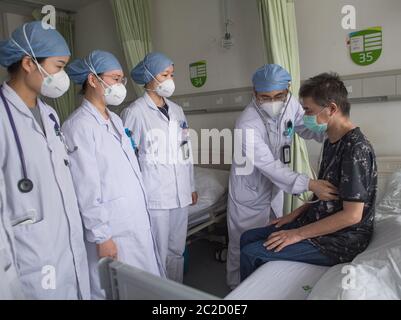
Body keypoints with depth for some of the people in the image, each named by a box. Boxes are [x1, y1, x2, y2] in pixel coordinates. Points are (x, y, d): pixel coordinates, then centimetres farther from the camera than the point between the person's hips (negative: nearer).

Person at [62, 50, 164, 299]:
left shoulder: (115, 119, 10)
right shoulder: (79, 126, -16)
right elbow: (86, 189, -18)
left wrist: (142, 210, 14)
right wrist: (101, 237, -15)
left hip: (137, 220, 8)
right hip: (111, 229, -8)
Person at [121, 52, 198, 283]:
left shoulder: (176, 110, 11)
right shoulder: (136, 112, -7)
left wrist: (191, 186, 16)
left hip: (180, 193, 6)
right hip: (154, 195, -6)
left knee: (177, 250, 16)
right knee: (158, 254, 5)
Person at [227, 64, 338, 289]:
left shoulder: (291, 104, -12)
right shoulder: (248, 125, -31)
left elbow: (307, 126, 2)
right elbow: (270, 167, -33)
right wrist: (310, 184, -40)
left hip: (275, 189, 6)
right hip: (250, 194, -6)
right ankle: (237, 289, 33)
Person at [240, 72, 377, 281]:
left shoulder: (356, 148, -22)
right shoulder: (332, 142, 7)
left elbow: (352, 215, -24)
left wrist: (298, 234, -20)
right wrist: (296, 214, 7)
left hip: (341, 241, -9)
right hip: (316, 224, 9)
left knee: (251, 255, -15)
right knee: (247, 238, 8)